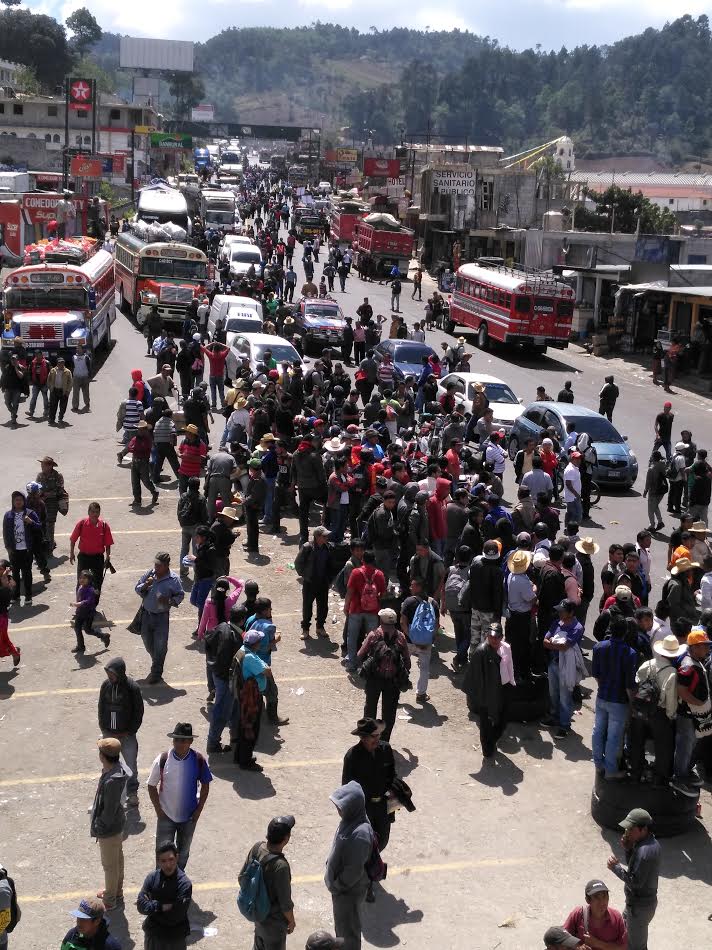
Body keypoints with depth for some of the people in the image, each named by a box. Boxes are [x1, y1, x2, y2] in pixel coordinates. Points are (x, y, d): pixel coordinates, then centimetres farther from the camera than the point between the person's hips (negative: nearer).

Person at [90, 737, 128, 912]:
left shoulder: (112, 781, -36)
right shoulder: (117, 768, -8)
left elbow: (109, 810, -27)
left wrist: (97, 827, -14)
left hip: (109, 829, -9)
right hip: (117, 823, 9)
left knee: (110, 865, 11)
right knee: (117, 859, 26)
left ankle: (110, 900, 30)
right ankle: (116, 891, 45)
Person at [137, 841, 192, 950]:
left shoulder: (184, 883, -21)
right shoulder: (152, 877, -9)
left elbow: (175, 916, -24)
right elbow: (141, 906, -14)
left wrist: (152, 906, -16)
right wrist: (161, 907, -24)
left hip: (175, 936, -3)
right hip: (152, 932, 3)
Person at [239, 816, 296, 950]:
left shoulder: (256, 847, -16)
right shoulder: (280, 866, -36)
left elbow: (242, 878, -1)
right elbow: (285, 903, -25)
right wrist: (291, 921, -6)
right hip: (273, 921, -6)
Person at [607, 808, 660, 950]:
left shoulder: (645, 851, -32)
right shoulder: (651, 841, -1)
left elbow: (635, 882, -29)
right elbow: (635, 867, 9)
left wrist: (616, 867, -21)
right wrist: (628, 849, -7)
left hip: (640, 906, -10)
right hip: (647, 899, 10)